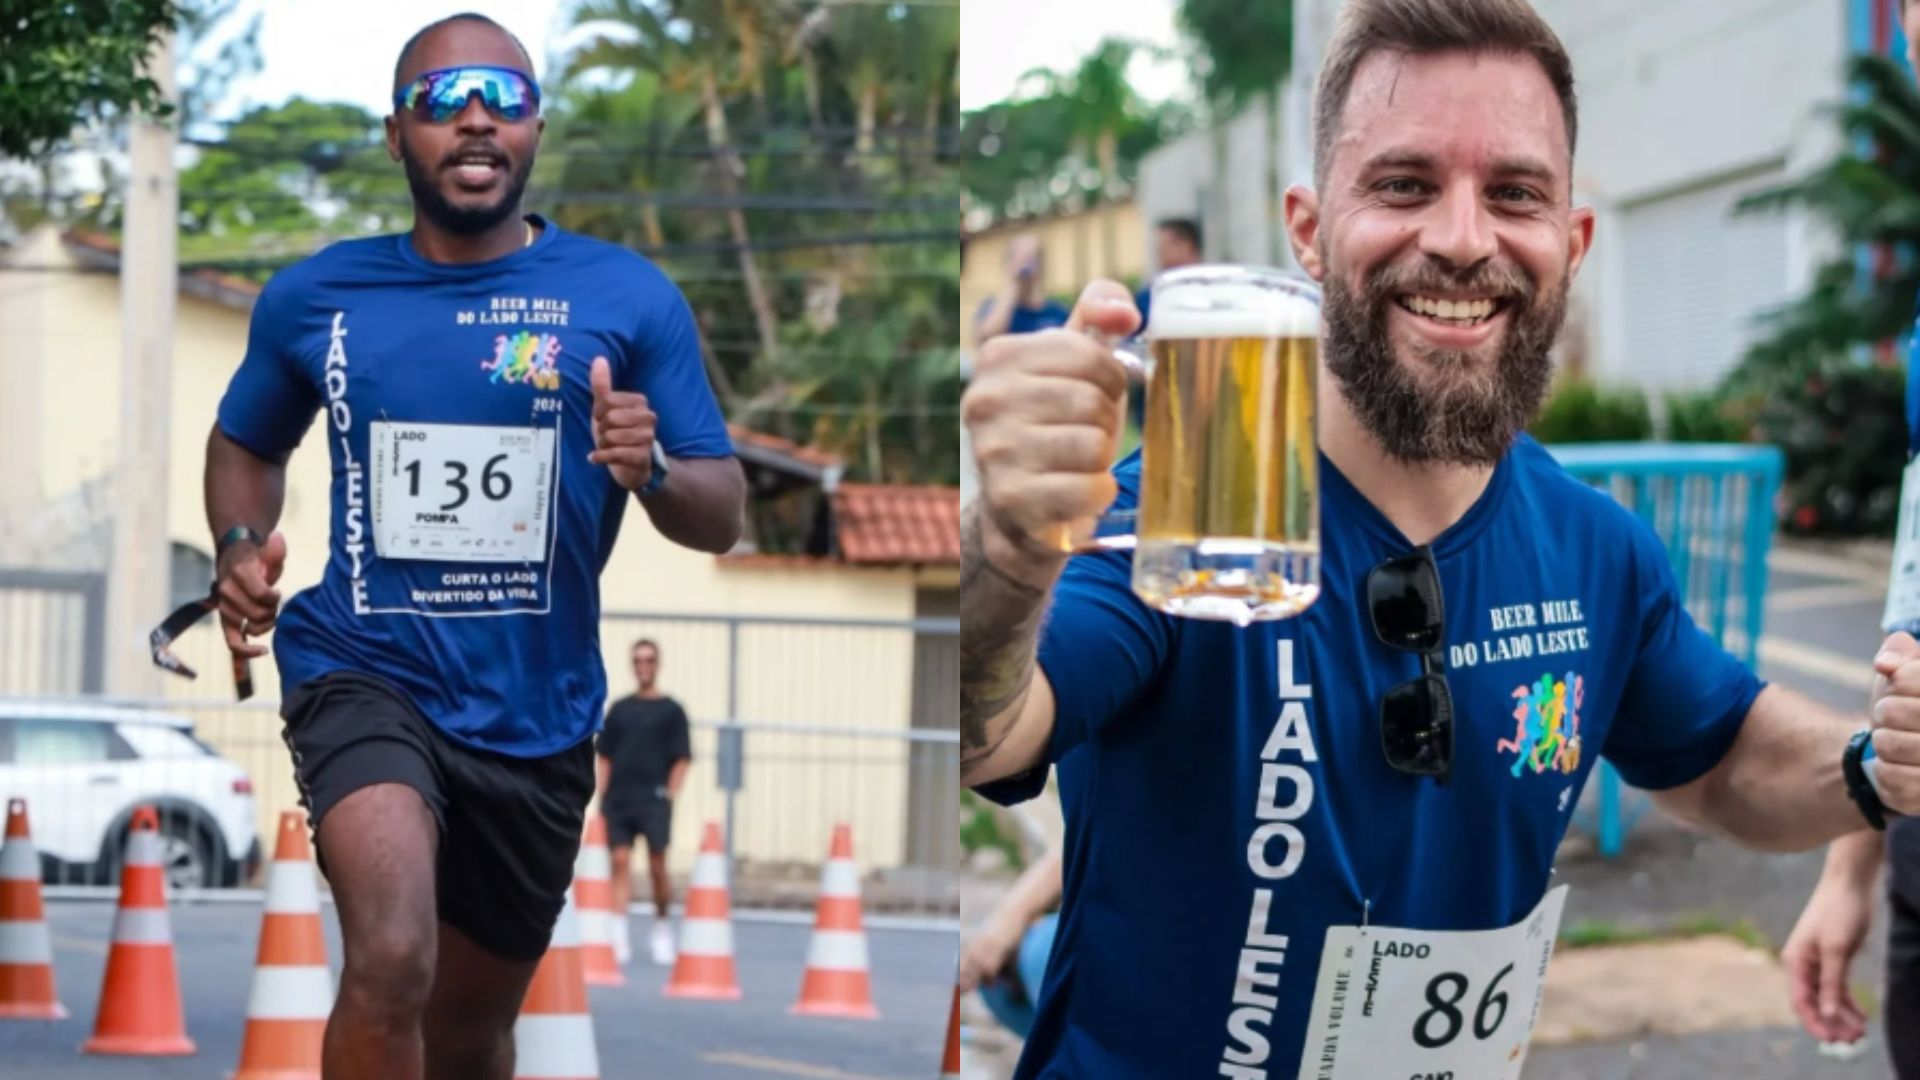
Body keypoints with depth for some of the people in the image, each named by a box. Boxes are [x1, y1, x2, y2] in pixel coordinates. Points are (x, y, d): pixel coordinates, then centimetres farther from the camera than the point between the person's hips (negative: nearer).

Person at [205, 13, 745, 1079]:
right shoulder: (313, 297, 0)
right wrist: (240, 545, -3)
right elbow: (246, 441, 18)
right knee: (391, 961, -29)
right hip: (366, 673, -2)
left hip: (538, 717, 2)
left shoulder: (628, 299, -4)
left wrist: (652, 470, -24)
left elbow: (722, 517, -2)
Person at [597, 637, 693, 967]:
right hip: (618, 800, 3)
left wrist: (669, 796, -7)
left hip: (654, 800, -3)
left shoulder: (671, 711, 5)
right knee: (620, 862, -5)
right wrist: (603, 795, 6)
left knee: (658, 868, -4)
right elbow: (605, 757, 16)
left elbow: (682, 760, 2)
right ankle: (618, 936, -8)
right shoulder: (619, 709, 13)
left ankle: (662, 927, 15)